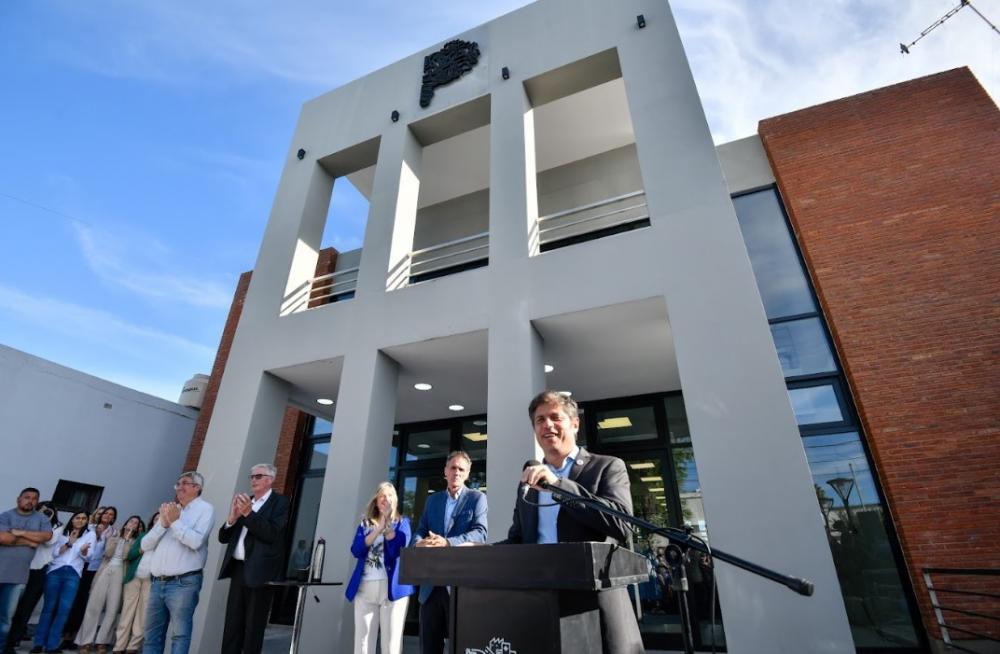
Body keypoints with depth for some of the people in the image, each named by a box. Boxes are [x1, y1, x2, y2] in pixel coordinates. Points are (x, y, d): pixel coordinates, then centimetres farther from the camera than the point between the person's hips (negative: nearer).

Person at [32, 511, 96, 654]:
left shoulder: (91, 534, 7)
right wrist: (69, 543, -12)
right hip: (55, 570, 1)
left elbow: (87, 557, 2)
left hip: (73, 573, -1)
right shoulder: (63, 532, 12)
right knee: (49, 607, 0)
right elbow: (55, 553, 4)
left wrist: (84, 551, -21)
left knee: (64, 609, -7)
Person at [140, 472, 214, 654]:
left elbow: (196, 541, -16)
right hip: (157, 583, 7)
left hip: (183, 583, -6)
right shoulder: (169, 509, 17)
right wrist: (163, 523, -5)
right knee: (152, 635, 14)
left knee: (179, 634, -4)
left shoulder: (205, 509, -3)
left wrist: (175, 521, -10)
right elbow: (146, 545, 11)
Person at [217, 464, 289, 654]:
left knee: (253, 629, 3)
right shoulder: (244, 502, 14)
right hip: (238, 569, 6)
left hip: (259, 572, -6)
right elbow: (223, 537, 12)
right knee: (231, 626, 11)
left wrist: (248, 513, -23)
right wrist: (232, 518, -8)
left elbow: (272, 533, -17)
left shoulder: (280, 502, -4)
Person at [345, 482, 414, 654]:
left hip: (393, 587, -2)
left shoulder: (402, 523, 7)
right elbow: (356, 550, -1)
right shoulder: (365, 523, 15)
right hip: (365, 587, 3)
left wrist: (386, 525, -14)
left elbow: (399, 550, -8)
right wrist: (378, 529, -11)